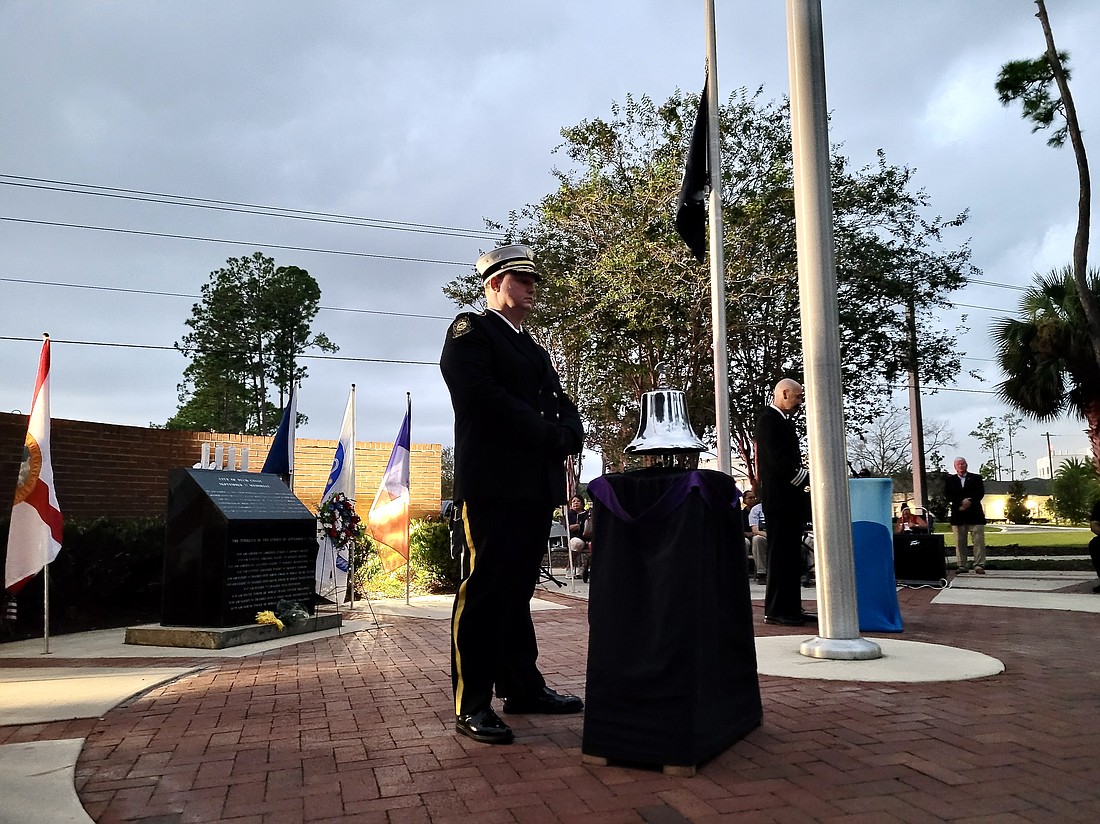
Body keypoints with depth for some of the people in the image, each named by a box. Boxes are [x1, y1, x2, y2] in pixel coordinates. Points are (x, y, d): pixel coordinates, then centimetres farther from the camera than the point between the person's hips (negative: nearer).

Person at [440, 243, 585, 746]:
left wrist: (564, 437, -5)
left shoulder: (534, 350, 26)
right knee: (485, 589, -6)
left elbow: (564, 408, 18)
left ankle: (522, 686, 19)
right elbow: (482, 397, -14)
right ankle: (472, 704, 0)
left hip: (536, 485, 8)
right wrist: (548, 434, -10)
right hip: (492, 484, -7)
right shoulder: (469, 331, 1)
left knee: (517, 589, 11)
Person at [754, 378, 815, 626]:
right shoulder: (769, 420, -11)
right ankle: (776, 610, -1)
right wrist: (810, 479, -16)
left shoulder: (782, 421, 19)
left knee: (791, 555, 11)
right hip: (779, 499, -10)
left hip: (790, 498, 10)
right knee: (780, 554, -6)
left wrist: (806, 481, 11)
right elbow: (779, 461, -19)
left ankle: (791, 607, 16)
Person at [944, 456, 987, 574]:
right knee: (959, 542, 2)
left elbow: (980, 493, -1)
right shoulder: (949, 480, 12)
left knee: (979, 541, -5)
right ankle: (961, 565, 6)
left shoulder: (976, 478, 10)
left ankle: (979, 565, -4)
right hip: (958, 515, 1)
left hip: (975, 514, -1)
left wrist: (970, 501, -16)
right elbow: (947, 495, 1)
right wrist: (960, 503, -12)